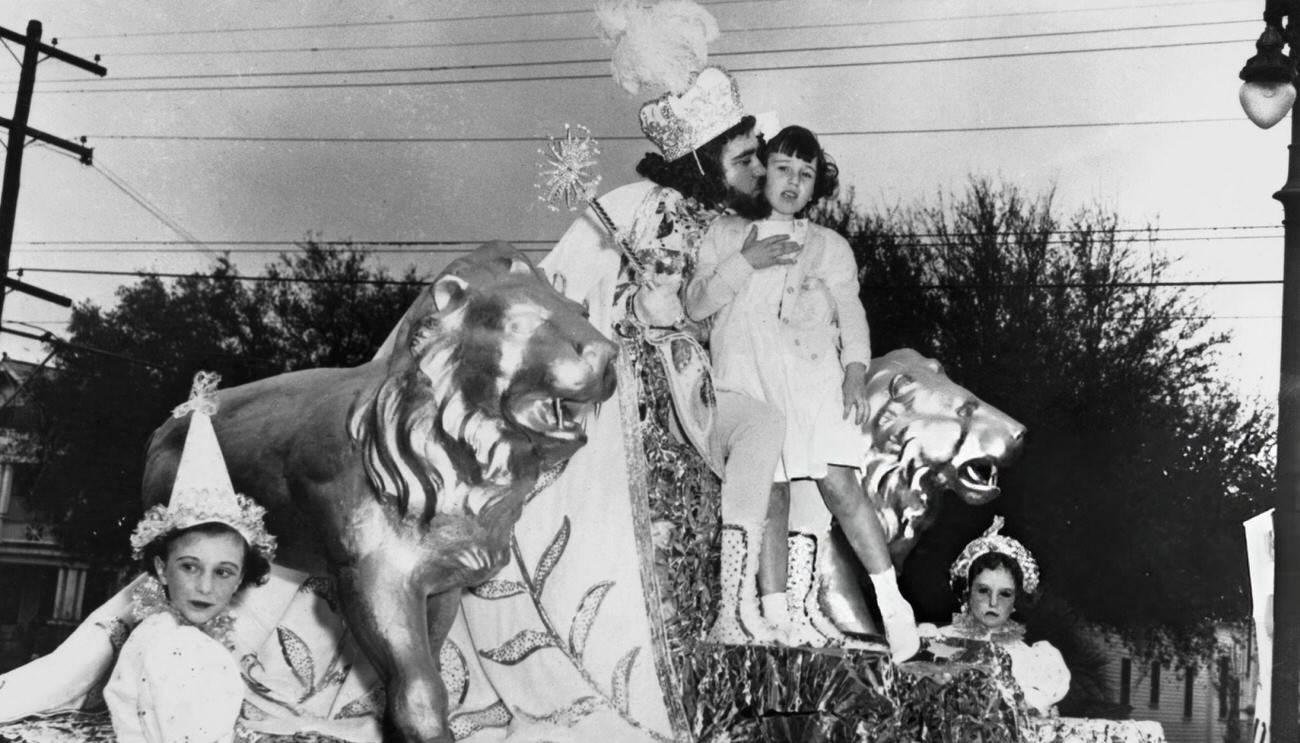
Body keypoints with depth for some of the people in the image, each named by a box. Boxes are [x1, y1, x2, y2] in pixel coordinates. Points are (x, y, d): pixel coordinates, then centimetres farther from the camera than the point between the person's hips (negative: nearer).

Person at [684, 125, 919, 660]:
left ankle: (894, 608, -9)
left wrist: (855, 373, -9)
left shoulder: (829, 246, 15)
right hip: (747, 384, 1)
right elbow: (695, 305, 6)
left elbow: (851, 314, 7)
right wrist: (745, 262, -7)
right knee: (767, 497, 0)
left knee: (837, 484, -13)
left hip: (813, 379, -1)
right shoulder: (725, 234, 15)